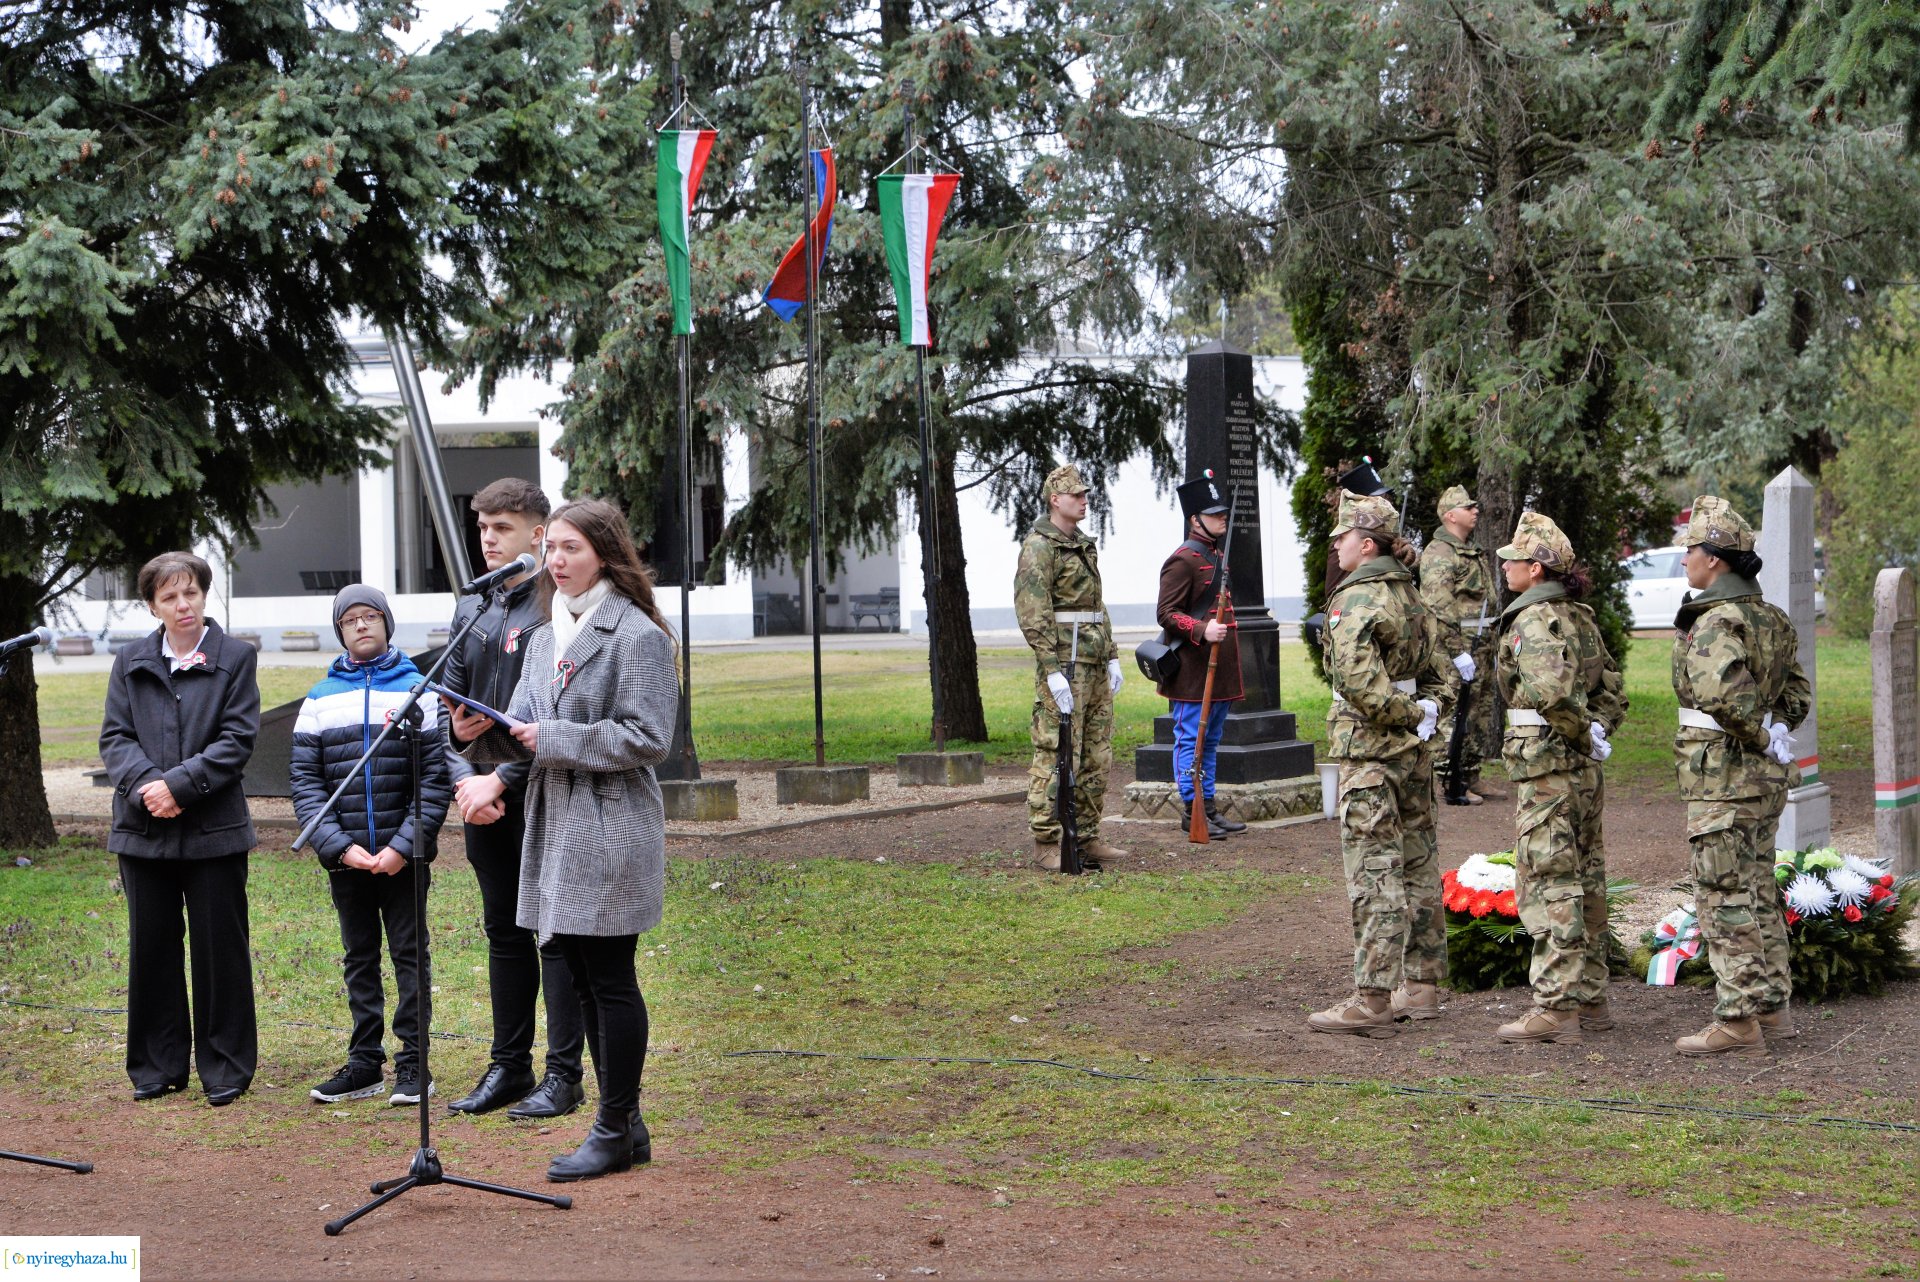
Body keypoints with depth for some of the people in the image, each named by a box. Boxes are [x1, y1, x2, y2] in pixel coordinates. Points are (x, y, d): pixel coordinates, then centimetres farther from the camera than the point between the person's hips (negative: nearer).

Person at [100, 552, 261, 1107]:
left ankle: (225, 1066, 12)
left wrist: (179, 784, -16)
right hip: (143, 829, 3)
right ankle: (158, 1066, 19)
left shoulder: (234, 657, 0)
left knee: (219, 947, 2)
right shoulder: (131, 662, 9)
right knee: (151, 946, 8)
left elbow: (238, 738, -6)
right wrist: (145, 785, -14)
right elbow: (114, 737, 4)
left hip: (214, 828, -3)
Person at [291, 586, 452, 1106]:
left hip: (404, 857, -2)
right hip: (345, 858, 3)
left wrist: (405, 845, -14)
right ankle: (364, 1063, 17)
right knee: (359, 959, 11)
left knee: (410, 954, 3)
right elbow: (305, 780, 1)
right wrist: (339, 847, -11)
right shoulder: (320, 699, 5)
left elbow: (435, 776, -5)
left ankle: (413, 1063, 9)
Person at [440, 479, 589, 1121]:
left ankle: (564, 1074, 5)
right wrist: (464, 780, -4)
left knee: (555, 932, -1)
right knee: (504, 931, 14)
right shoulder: (471, 611, 13)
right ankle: (509, 1066, 22)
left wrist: (501, 780, -17)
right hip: (483, 802, 7)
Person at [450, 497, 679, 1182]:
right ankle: (625, 1126, 20)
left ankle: (614, 1130, 5)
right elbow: (525, 733, 17)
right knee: (585, 982, 11)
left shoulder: (637, 635, -9)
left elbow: (646, 737, -15)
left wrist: (555, 740, -15)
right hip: (556, 828, 8)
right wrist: (483, 733, -4)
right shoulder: (546, 638, 16)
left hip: (610, 834, -8)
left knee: (610, 980, -4)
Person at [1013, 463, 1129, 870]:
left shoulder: (1084, 546, 18)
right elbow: (1032, 614, -17)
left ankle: (1087, 836, 17)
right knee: (1057, 756, -8)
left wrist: (1112, 658, 17)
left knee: (1096, 755, 10)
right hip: (1064, 661, -9)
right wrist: (1053, 672, -22)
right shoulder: (1039, 547, -10)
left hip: (1095, 665, 9)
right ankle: (1046, 843, -5)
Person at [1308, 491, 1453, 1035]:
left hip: (1368, 750, -9)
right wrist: (1425, 711, 4)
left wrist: (1407, 714, -13)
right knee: (1417, 864, 13)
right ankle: (1421, 985, 20)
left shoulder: (1354, 601, -15)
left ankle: (1372, 1000, -9)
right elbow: (1439, 669, 18)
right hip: (1414, 751, 9)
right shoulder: (1410, 594, 13)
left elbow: (1359, 682, -25)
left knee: (1374, 873, -9)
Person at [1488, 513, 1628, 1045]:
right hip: (1585, 768, 9)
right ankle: (1590, 998, 20)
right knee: (1584, 881, 13)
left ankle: (1556, 1007, -5)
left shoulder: (1533, 620, -14)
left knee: (1548, 885, -6)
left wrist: (1580, 733, -15)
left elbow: (1550, 690, -29)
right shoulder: (1579, 616, 13)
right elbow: (1612, 688, 17)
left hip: (1546, 768, -9)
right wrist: (1598, 729, 4)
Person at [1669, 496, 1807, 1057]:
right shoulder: (1765, 618, 13)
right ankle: (1772, 1004, 25)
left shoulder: (1717, 622, -19)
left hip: (1721, 779, -10)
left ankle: (1738, 1022, -3)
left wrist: (1759, 733, -20)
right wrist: (1773, 729, 10)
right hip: (1761, 777, 10)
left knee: (1725, 899, -5)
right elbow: (1797, 690, 21)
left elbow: (1719, 690, -35)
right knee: (1758, 892, 17)